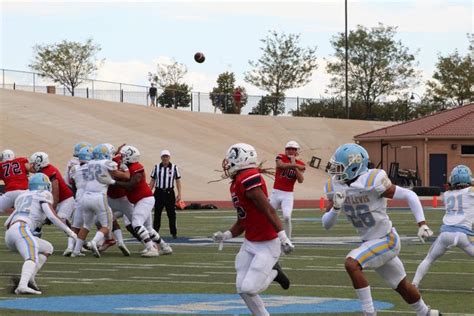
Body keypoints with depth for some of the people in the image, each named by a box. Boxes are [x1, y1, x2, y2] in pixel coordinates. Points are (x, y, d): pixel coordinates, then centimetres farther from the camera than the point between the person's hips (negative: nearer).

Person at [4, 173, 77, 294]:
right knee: (33, 259, -25)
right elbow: (52, 216, -4)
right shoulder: (43, 195, 11)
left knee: (47, 248, 20)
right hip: (21, 230, -8)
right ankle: (23, 286, -52)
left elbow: (7, 224, 30)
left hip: (8, 235, 8)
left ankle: (29, 277, 0)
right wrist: (68, 231, 6)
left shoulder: (23, 197, 32)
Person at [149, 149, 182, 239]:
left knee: (171, 214, 1)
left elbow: (178, 181, 3)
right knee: (157, 213, 6)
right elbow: (152, 181, 8)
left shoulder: (174, 167, 2)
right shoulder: (156, 167, 4)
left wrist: (179, 194, -2)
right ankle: (155, 231, 12)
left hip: (169, 192, -1)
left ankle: (173, 232, 8)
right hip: (159, 192, 1)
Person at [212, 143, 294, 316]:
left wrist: (283, 237, -28)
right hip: (250, 243, 9)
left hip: (267, 244, -9)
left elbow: (268, 210, -26)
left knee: (249, 288, -12)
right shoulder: (236, 184, 8)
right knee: (242, 289, 5)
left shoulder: (248, 179, -23)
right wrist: (225, 236, 2)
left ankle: (273, 272, 14)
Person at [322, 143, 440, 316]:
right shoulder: (335, 186, -6)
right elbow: (326, 224, -4)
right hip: (369, 242, 7)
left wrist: (422, 224, -23)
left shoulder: (372, 182, -25)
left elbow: (409, 195, -18)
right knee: (401, 286, 21)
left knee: (351, 263, -26)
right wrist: (336, 208, -24)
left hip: (387, 240, -7)